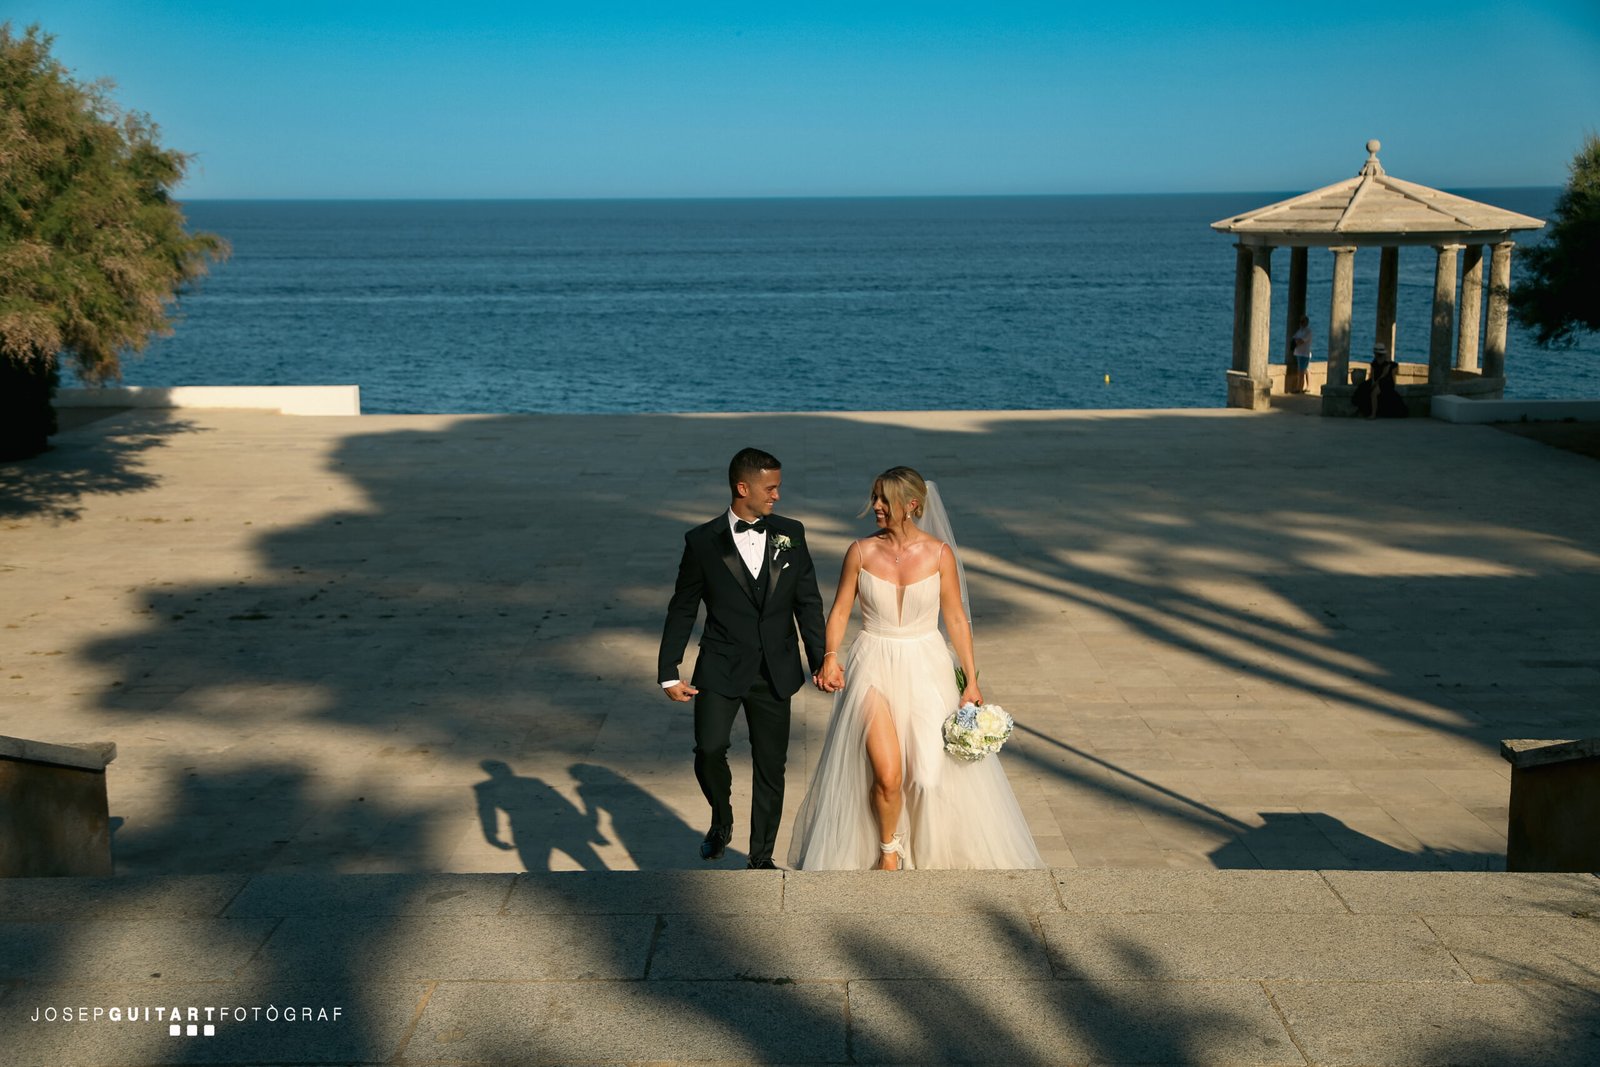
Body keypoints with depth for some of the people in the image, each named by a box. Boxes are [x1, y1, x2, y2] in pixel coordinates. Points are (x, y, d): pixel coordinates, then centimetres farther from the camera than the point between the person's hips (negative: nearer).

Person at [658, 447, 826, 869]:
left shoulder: (791, 534, 3)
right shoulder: (703, 542, -4)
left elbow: (808, 602, 6)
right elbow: (682, 609, 1)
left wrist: (821, 660, 1)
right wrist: (669, 672, -3)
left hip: (775, 672, 3)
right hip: (720, 671, -2)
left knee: (771, 765, 8)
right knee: (709, 748, -20)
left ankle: (761, 857, 24)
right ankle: (721, 818, 12)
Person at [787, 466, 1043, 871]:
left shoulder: (939, 553, -5)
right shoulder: (861, 552, -4)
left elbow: (956, 618, 0)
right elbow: (840, 610, 2)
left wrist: (971, 680, -2)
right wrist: (830, 657, -14)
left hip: (926, 670, 1)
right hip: (874, 670, 0)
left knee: (933, 772, 2)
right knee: (887, 774, -11)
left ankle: (927, 853, 32)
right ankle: (888, 850, 19)